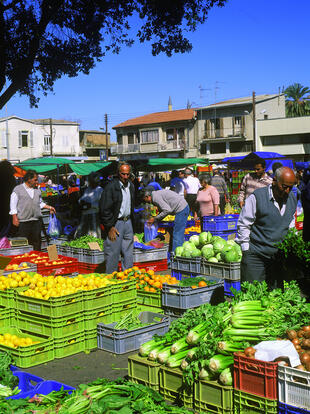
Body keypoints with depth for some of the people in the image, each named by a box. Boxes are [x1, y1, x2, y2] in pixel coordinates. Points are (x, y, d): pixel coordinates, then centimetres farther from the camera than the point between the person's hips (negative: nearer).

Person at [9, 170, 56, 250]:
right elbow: (13, 205, -3)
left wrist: (49, 207, 13)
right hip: (23, 222, -5)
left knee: (37, 242, 7)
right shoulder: (18, 189, -2)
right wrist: (15, 218, -11)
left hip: (36, 220, 5)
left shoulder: (37, 190, 14)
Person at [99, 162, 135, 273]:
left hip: (128, 222, 7)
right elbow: (105, 209, -15)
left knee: (128, 253, 13)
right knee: (113, 253, -2)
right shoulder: (111, 187, -14)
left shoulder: (131, 186, 9)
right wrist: (110, 227, -16)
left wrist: (131, 221, 15)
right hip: (115, 224, -7)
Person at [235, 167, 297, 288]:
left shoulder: (292, 199, 6)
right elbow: (243, 225, -6)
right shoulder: (257, 197, -11)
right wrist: (246, 250, -6)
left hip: (280, 255, 5)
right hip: (256, 255, -5)